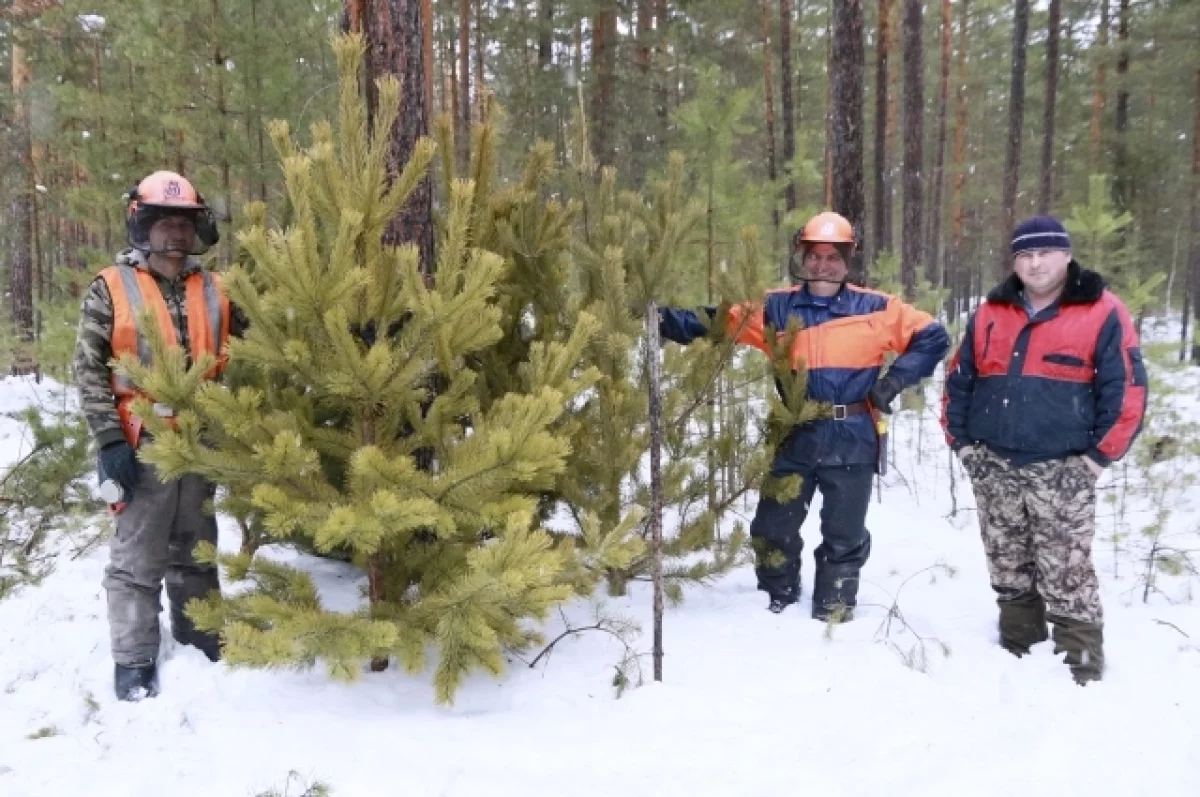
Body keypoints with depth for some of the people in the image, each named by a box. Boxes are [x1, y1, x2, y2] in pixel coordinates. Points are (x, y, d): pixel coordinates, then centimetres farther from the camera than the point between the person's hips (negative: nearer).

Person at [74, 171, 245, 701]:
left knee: (196, 552, 16)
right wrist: (110, 440, -12)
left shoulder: (214, 292, 8)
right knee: (137, 558, 3)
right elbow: (89, 369, -6)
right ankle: (135, 662, 12)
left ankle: (200, 642, 29)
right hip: (143, 446, -4)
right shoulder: (111, 290, -2)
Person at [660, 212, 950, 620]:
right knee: (773, 529, 9)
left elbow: (933, 337, 7)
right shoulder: (777, 307, 3)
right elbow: (717, 323, 0)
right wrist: (663, 318, -13)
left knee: (844, 539, 8)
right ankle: (778, 606, 32)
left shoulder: (875, 309, 0)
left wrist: (894, 380, -3)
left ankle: (834, 618, 25)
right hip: (796, 438, 1)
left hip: (852, 441, -1)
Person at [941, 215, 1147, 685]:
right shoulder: (989, 314, 9)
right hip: (993, 468, 5)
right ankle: (1017, 654, 28)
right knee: (1009, 572, 14)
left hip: (1062, 470, -4)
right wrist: (961, 442, 9)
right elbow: (959, 381, 15)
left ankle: (1081, 670, 8)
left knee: (1066, 575, -3)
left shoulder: (1101, 313, -4)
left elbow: (1127, 389, -5)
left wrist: (1099, 456, -8)